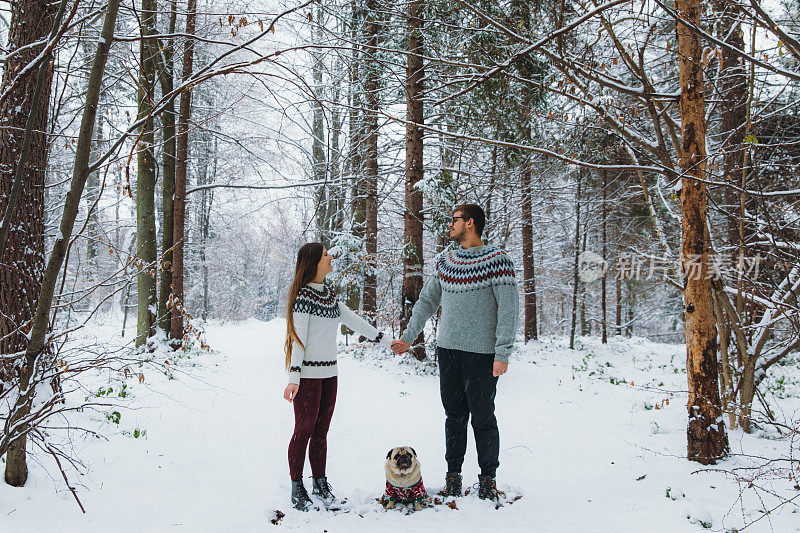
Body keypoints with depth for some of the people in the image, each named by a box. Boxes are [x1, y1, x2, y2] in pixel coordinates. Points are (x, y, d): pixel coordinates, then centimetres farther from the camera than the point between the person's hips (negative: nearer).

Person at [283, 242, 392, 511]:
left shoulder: (329, 294, 14)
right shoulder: (303, 295, -10)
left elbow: (354, 321, 19)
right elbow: (298, 337, -14)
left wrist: (386, 341, 21)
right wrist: (294, 377, -18)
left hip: (329, 373, 7)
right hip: (308, 374, -7)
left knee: (321, 431, 11)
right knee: (304, 431, 0)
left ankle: (320, 483, 19)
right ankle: (297, 487, 11)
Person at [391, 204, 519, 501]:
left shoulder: (497, 261, -7)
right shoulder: (445, 262, 11)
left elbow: (509, 309, -11)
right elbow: (426, 302, 19)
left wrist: (503, 353, -16)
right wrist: (408, 338, 18)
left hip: (482, 354, -5)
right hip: (448, 350, 5)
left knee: (482, 418, 2)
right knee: (454, 415, 10)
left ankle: (488, 477, 17)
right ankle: (453, 473, 21)